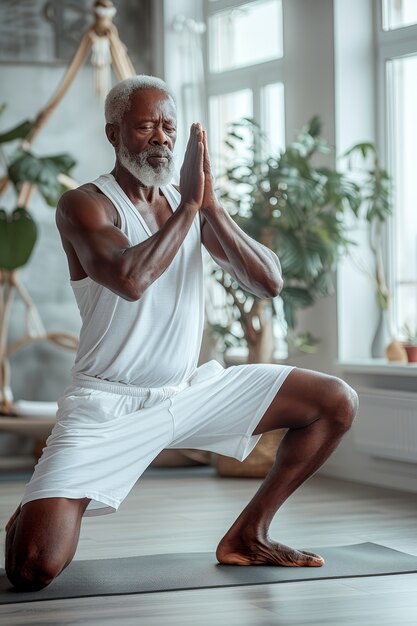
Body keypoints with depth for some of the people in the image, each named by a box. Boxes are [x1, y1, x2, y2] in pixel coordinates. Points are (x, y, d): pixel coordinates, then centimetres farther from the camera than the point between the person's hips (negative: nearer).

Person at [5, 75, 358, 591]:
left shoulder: (193, 206, 7)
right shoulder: (84, 205, -11)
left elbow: (269, 282, -4)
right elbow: (129, 280, -32)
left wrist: (211, 206, -14)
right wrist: (188, 206, -22)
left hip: (191, 390, 6)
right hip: (109, 405, -6)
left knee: (337, 403, 0)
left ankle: (247, 537, 11)